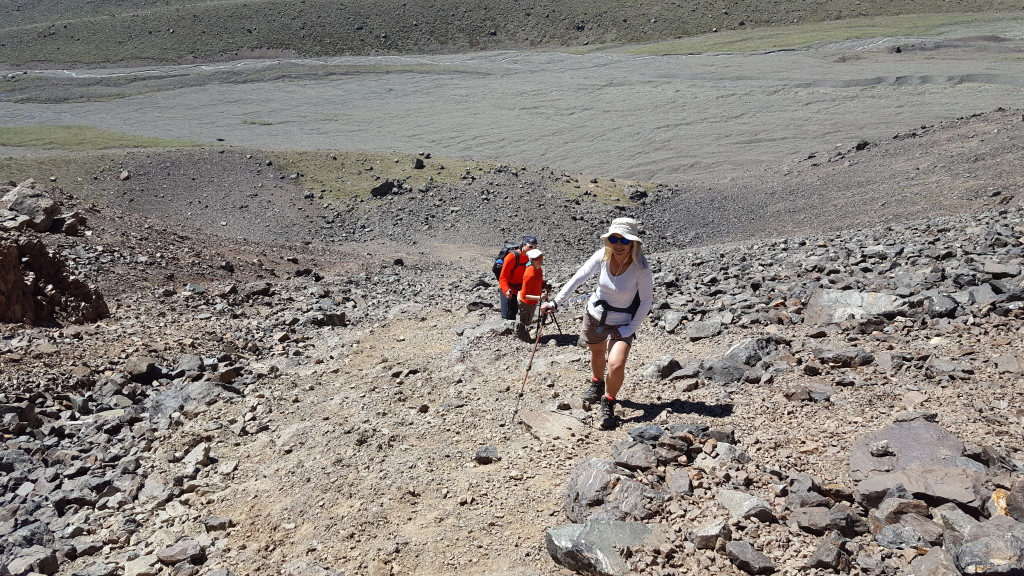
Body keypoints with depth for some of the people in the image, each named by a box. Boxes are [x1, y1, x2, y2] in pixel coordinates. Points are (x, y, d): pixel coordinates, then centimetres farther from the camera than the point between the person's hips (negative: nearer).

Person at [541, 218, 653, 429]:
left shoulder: (641, 268, -24)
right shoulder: (602, 256, -17)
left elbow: (646, 301, -15)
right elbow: (578, 278, -17)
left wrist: (631, 329, -17)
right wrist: (556, 302, -23)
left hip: (622, 322, -4)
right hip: (595, 315, 4)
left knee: (616, 365, -21)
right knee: (597, 353, 28)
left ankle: (608, 404, 6)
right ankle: (597, 383, 59)